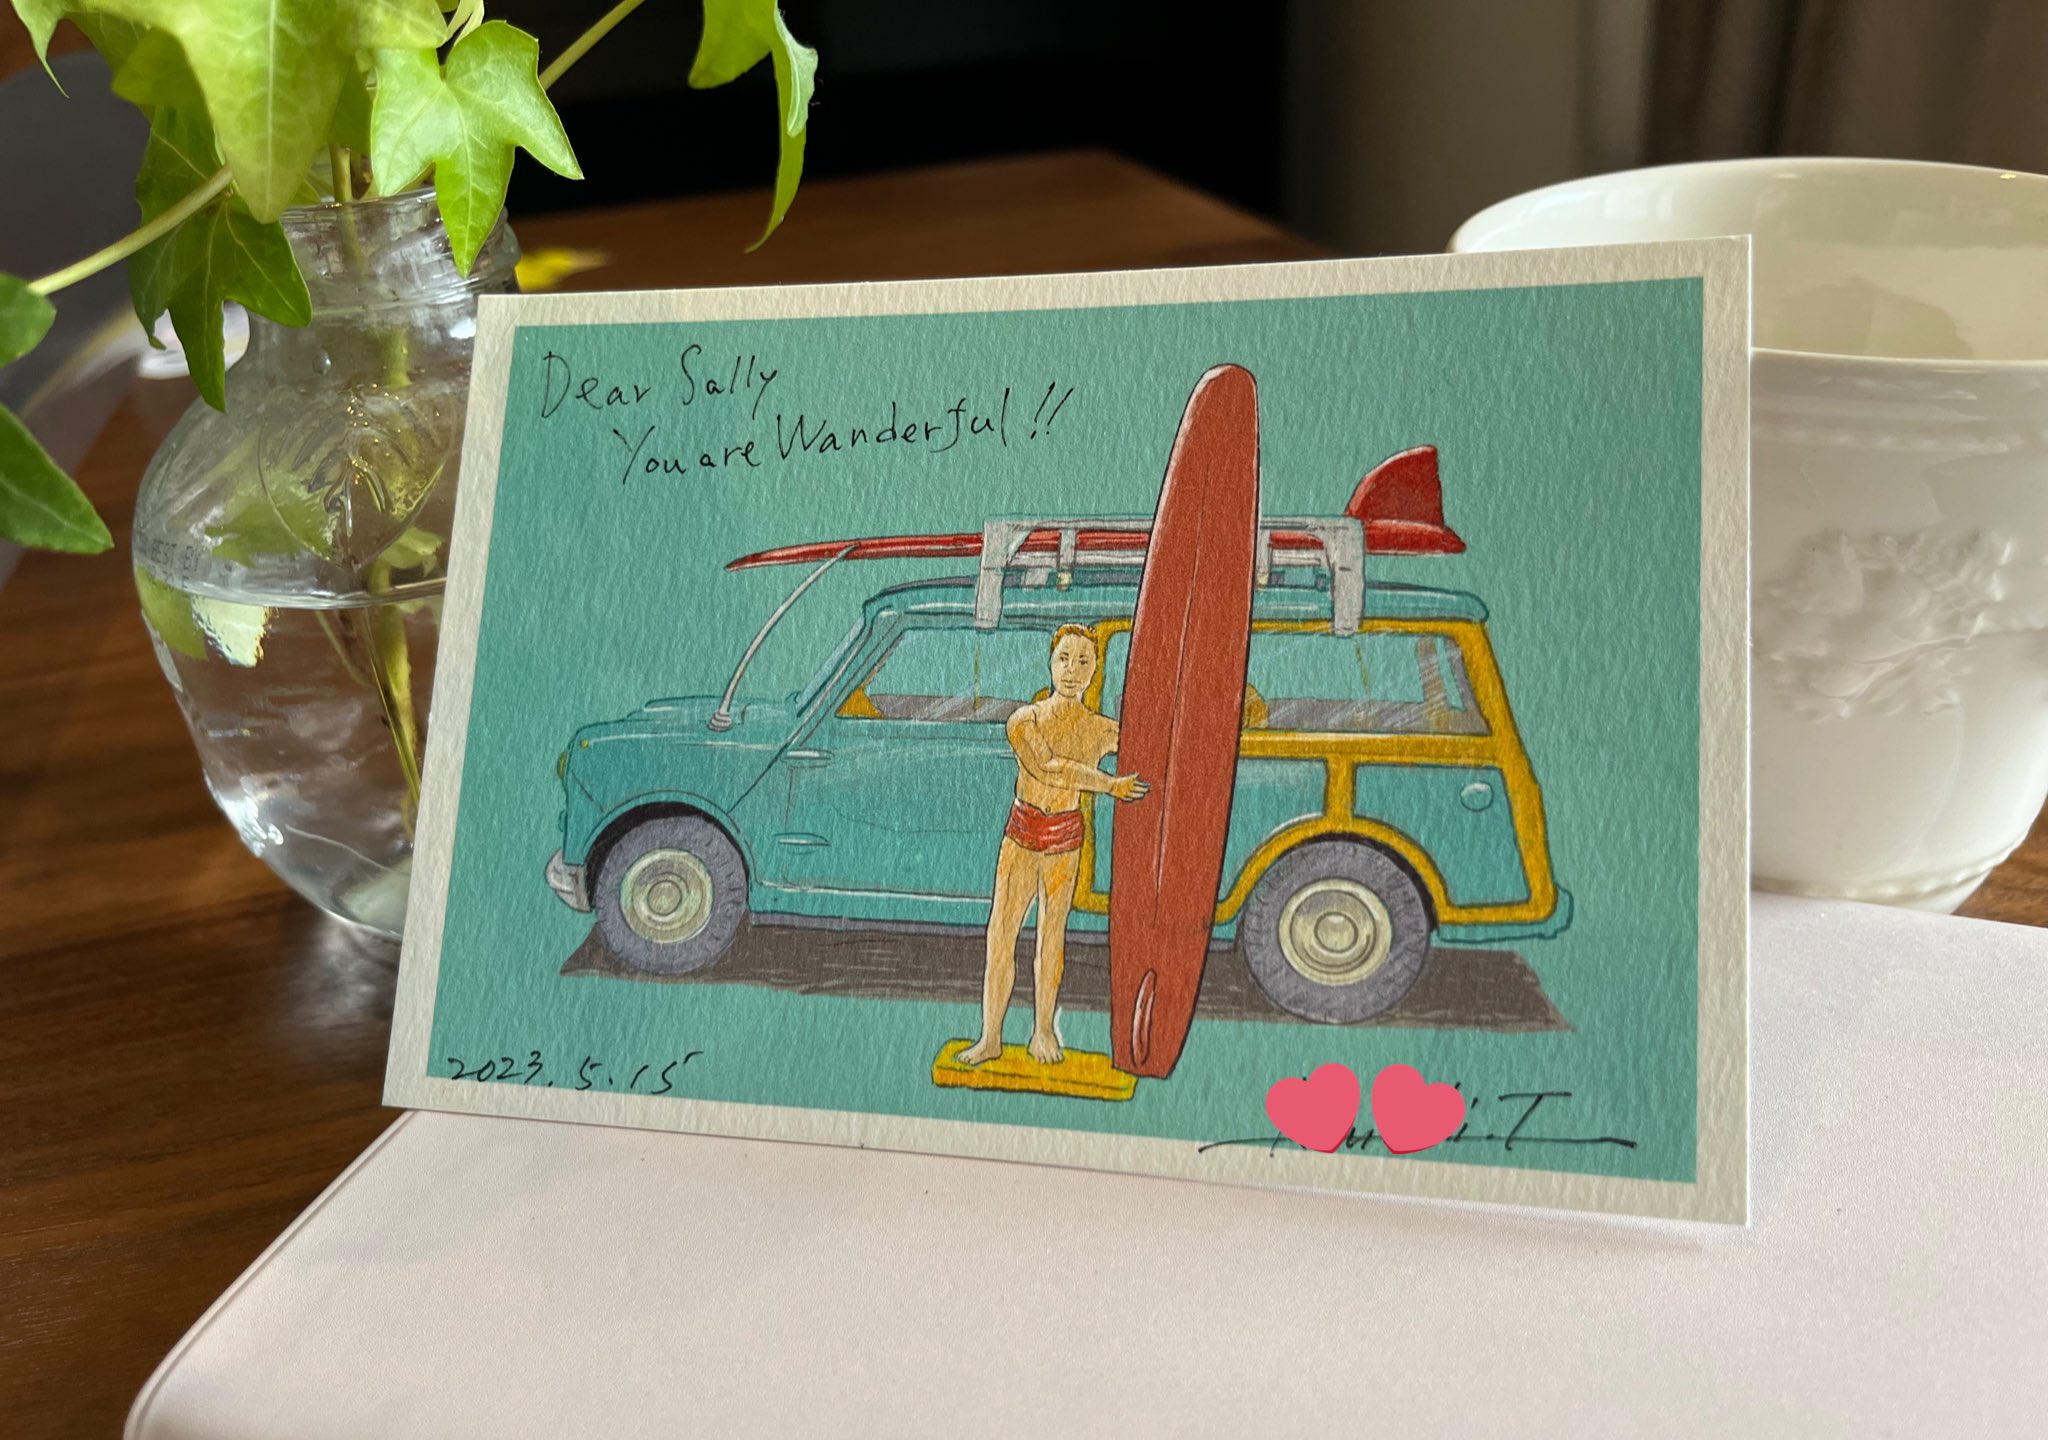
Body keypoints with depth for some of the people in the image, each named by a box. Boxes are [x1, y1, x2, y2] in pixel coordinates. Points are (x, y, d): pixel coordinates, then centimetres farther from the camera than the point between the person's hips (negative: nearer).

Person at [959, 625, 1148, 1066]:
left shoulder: (1101, 730, 1)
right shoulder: (1024, 721, -4)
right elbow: (1049, 766, -20)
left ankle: (1044, 1030, 23)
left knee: (1051, 935, 7)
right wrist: (1110, 784, -26)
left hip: (1065, 838, 0)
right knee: (1001, 935, 1)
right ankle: (991, 1037, 10)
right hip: (1020, 831, 0)